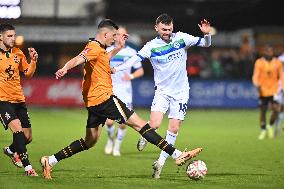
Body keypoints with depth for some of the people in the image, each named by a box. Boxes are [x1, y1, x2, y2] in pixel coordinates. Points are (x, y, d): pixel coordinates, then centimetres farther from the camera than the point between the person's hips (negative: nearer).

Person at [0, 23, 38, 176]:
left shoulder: (18, 53, 7)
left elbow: (28, 73, 16)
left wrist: (33, 60, 0)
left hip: (19, 100, 6)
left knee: (27, 137, 8)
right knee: (17, 129, -24)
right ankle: (27, 167, -23)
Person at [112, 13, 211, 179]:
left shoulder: (181, 38, -5)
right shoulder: (152, 46, -7)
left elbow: (205, 44, -3)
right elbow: (136, 59, -12)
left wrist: (206, 34, -25)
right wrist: (116, 69, -25)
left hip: (180, 92, 1)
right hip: (162, 91, -1)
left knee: (174, 129, -3)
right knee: (155, 124, -18)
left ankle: (161, 162, 11)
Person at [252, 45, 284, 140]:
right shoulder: (259, 63, -5)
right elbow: (255, 76, -10)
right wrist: (257, 85, -28)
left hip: (274, 90, 1)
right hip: (263, 91, -1)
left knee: (275, 109, -15)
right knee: (263, 111, 5)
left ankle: (270, 126, 10)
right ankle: (263, 130, 21)